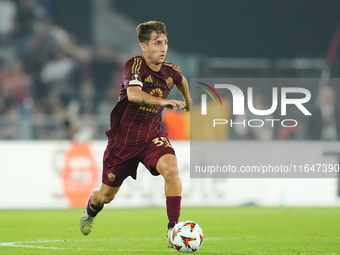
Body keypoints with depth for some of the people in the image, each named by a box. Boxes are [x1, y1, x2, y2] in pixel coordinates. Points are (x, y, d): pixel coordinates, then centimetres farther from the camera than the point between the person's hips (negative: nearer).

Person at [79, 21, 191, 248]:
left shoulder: (171, 71, -3)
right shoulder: (134, 65, -19)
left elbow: (182, 81, 24)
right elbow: (133, 94, -39)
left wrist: (188, 102, 39)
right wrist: (164, 102, -52)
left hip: (152, 135, 3)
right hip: (124, 138, -3)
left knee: (171, 169, -29)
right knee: (106, 195, 10)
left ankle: (173, 229, -25)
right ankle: (91, 210, 49)